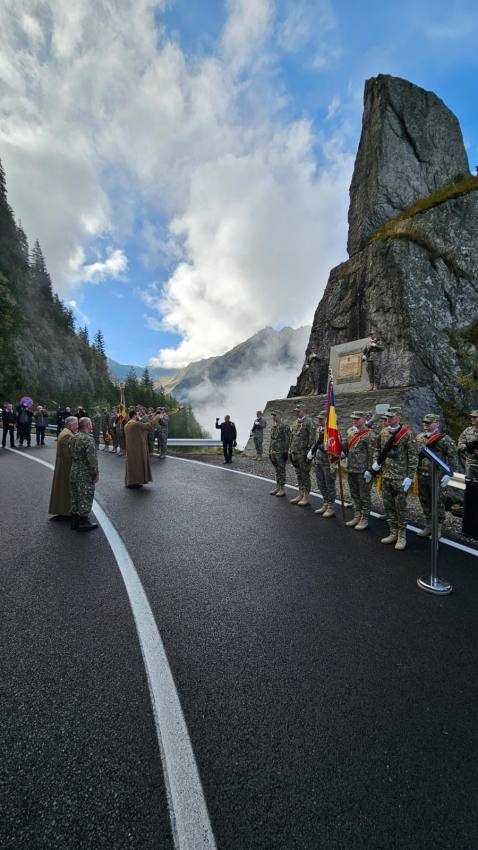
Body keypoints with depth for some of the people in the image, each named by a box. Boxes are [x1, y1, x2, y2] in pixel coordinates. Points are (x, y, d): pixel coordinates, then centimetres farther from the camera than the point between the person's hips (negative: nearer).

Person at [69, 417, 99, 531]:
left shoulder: (73, 438, 8)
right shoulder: (88, 439, -19)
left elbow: (71, 454, 16)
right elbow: (92, 458, -21)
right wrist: (95, 473, -13)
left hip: (73, 471, 9)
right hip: (85, 474, -8)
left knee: (75, 497, 16)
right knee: (85, 497, 2)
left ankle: (75, 521, 26)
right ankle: (83, 522, 11)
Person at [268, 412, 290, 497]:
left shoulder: (285, 427, -11)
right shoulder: (273, 427, 15)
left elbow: (287, 440, -15)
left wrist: (285, 451, -18)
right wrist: (270, 451, 19)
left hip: (281, 452, -8)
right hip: (273, 452, 8)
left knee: (281, 471, -3)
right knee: (277, 471, 15)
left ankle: (282, 489, 4)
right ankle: (277, 487, 23)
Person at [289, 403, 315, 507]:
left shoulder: (308, 422, -11)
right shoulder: (296, 422, 15)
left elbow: (312, 439, -15)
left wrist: (309, 452, -19)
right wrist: (290, 450, 16)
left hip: (303, 454, -8)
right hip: (295, 453, 8)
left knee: (305, 475, -1)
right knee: (298, 475, 14)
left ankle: (306, 497, 8)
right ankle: (300, 495, 23)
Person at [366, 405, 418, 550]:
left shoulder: (407, 434, -10)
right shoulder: (383, 433, 7)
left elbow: (413, 457, -11)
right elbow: (377, 450, 18)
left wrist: (409, 477, -14)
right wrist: (373, 468, 11)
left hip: (400, 478, -6)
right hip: (385, 477, 6)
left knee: (400, 508, 4)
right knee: (388, 507, 13)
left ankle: (402, 536, 17)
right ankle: (393, 533, 27)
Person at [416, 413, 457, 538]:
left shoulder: (445, 439, -8)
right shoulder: (420, 437, 8)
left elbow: (452, 457, -9)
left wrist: (449, 474, -17)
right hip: (421, 476, 5)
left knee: (438, 503, 5)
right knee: (424, 501, 14)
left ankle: (438, 529, 19)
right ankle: (428, 526, 29)